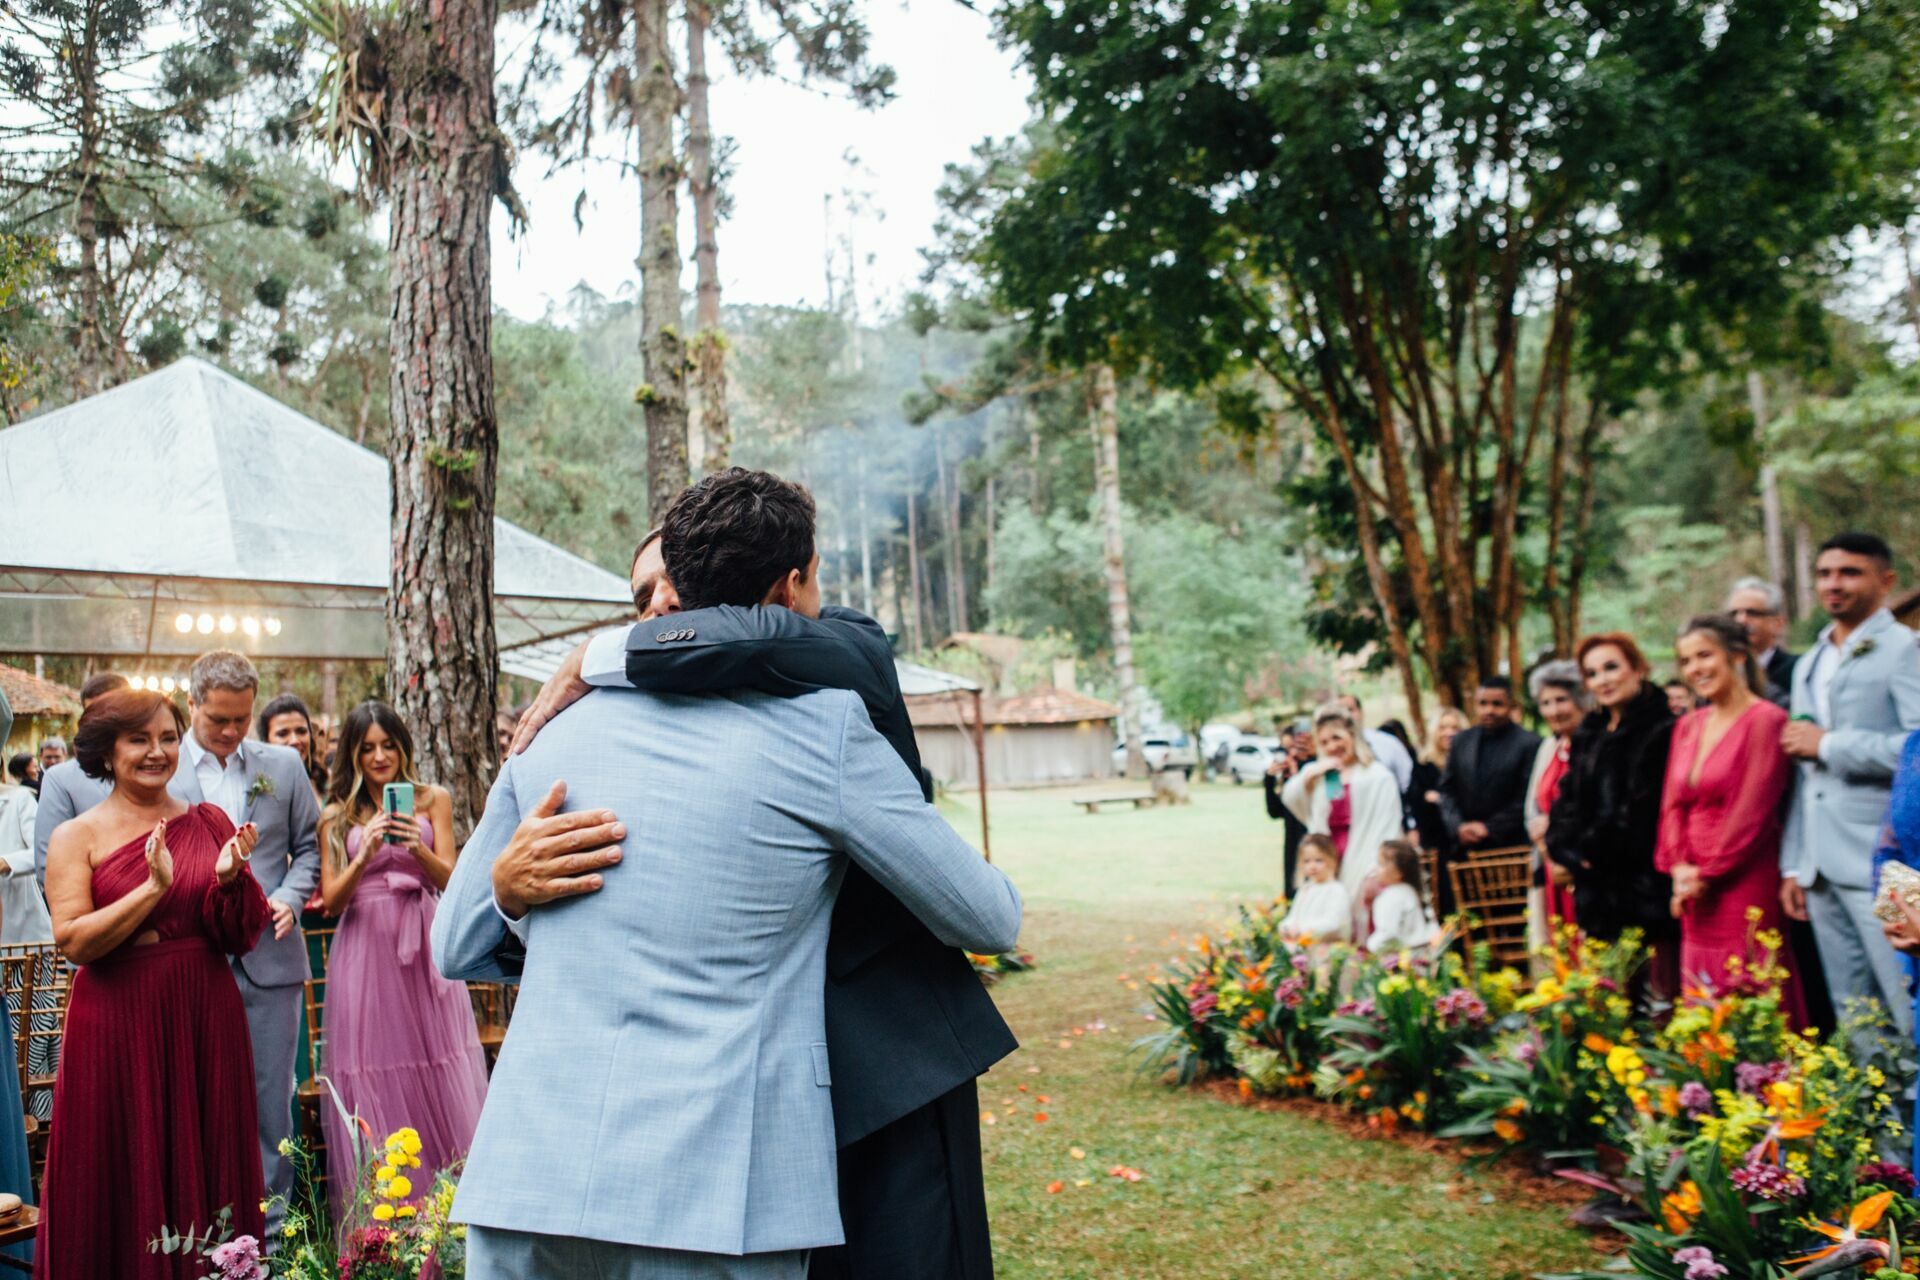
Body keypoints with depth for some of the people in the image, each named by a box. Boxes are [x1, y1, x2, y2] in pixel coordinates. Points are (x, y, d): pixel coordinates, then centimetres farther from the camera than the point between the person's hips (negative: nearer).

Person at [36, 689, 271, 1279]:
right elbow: (73, 941, -12)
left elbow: (243, 935, 4)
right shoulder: (77, 836, -1)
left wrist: (229, 878, -14)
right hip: (117, 1023, -2)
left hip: (205, 1018, 2)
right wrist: (154, 887, -20)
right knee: (127, 1180, 7)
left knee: (205, 1173, 10)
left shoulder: (209, 823, 7)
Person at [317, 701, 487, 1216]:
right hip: (364, 948, 0)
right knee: (373, 1071, 0)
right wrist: (365, 856, -16)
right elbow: (332, 901, 2)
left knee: (438, 1070, 1)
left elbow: (450, 879, 1)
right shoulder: (336, 817, 7)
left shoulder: (433, 801, 7)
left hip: (424, 947, 0)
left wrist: (418, 848, -19)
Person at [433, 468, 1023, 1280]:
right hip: (711, 1205, -4)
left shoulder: (557, 733, 10)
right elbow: (991, 922, 6)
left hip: (524, 1179, 4)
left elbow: (456, 947, 19)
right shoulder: (824, 726, -3)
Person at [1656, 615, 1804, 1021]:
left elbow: (1752, 811, -11)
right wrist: (1679, 868, -2)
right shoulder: (1688, 726, 14)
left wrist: (1706, 875, -8)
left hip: (1744, 884, -6)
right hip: (1696, 890, 6)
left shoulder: (1765, 720, -7)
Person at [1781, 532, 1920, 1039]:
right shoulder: (1807, 665, 20)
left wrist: (1828, 744, -10)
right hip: (1821, 866, 7)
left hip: (1879, 863, -7)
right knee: (1851, 1017, 9)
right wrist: (1793, 864, 16)